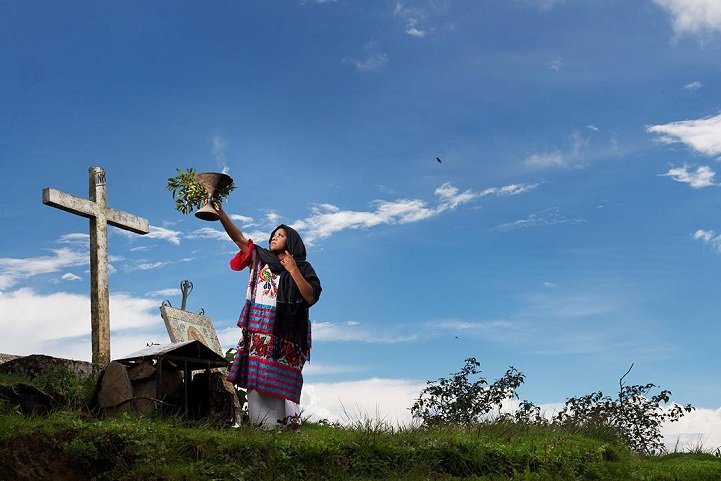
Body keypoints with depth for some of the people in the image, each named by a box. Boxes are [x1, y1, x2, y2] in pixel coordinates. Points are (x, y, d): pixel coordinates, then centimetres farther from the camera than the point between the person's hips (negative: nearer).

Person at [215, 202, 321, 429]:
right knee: (257, 374, -9)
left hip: (285, 331, -2)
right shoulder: (260, 259, 18)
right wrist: (221, 213, -1)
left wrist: (293, 270, -7)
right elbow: (238, 238, 9)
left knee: (281, 377, -9)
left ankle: (288, 421, -12)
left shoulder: (302, 267, 11)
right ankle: (261, 423, -11)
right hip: (259, 327, 2)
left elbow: (311, 297, -2)